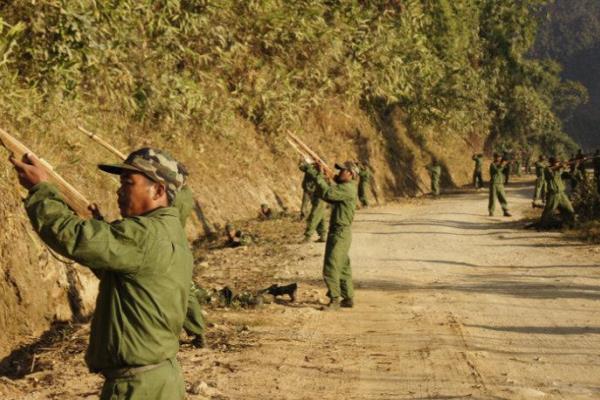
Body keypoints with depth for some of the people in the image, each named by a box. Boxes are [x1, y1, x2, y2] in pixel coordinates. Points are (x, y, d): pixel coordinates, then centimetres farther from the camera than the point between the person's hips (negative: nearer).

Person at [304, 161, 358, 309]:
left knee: (331, 267, -11)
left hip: (340, 233, -10)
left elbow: (327, 193, -25)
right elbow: (326, 194, 15)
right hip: (338, 232, 10)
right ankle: (348, 298, 22)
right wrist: (322, 177, 4)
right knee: (342, 267, 15)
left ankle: (334, 299, -7)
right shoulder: (345, 187, 16)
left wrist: (317, 175, -17)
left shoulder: (348, 188, -16)